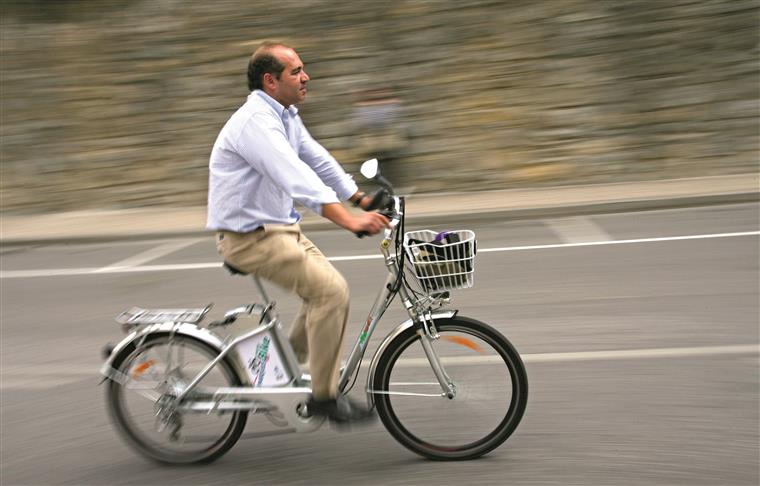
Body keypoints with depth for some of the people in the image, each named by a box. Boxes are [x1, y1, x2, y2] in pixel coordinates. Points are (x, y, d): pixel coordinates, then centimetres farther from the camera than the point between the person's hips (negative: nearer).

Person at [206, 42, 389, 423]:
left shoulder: (286, 116, 10)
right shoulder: (255, 121, -22)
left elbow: (319, 161, 15)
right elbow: (297, 178, -34)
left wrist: (363, 200, 9)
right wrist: (350, 221, -41)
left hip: (278, 227, 10)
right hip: (249, 237, -10)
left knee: (328, 288, 8)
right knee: (330, 290, -18)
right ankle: (324, 396, -7)